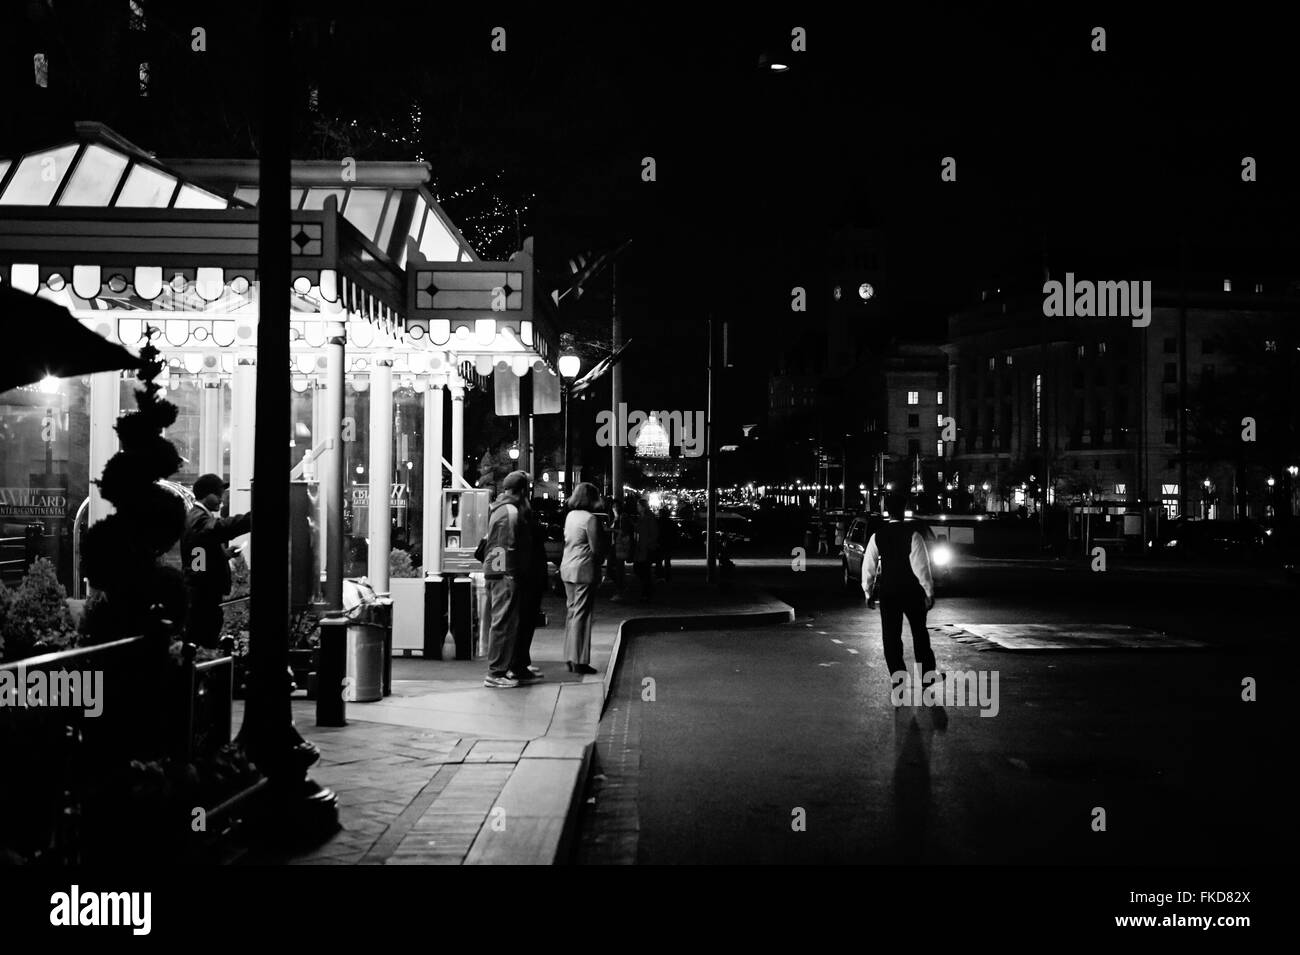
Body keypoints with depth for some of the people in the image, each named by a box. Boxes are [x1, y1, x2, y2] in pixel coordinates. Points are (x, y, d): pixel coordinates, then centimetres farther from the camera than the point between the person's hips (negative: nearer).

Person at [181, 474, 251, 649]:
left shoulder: (198, 516, 17)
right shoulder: (199, 519, -17)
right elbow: (221, 528, -39)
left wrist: (226, 553, 7)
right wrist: (250, 519, -48)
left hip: (205, 592, 10)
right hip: (202, 595, -10)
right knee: (202, 643, -8)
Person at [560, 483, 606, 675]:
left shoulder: (570, 515, 10)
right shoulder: (590, 519, -14)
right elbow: (597, 548, -17)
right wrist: (607, 542, 4)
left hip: (567, 567, 8)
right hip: (584, 569, -8)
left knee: (572, 612, 14)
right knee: (581, 614, -4)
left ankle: (570, 658, 18)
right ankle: (579, 661, -1)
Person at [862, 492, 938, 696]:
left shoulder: (877, 536, -2)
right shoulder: (912, 535, -12)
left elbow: (869, 566, 3)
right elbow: (921, 566, -13)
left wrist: (869, 592, 13)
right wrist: (929, 592, -6)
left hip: (887, 592, 2)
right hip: (912, 591, -1)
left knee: (891, 634, 7)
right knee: (919, 632, 13)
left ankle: (897, 676, 3)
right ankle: (927, 674, 18)